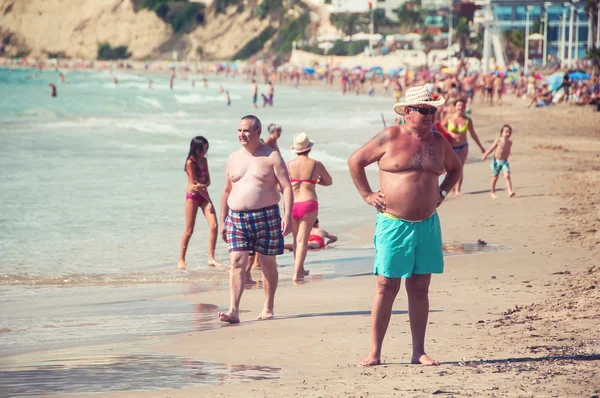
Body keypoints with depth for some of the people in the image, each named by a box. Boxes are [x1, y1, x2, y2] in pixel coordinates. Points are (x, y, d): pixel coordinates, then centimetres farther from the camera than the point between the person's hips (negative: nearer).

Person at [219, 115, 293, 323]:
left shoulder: (272, 157, -1)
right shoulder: (233, 159, 12)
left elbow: (287, 187, -6)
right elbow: (226, 191, 20)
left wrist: (287, 215, -17)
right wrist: (223, 220, 17)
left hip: (265, 216, -3)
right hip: (236, 218, 3)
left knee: (267, 262, 6)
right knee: (237, 262, -8)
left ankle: (268, 307, 19)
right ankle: (233, 310, -14)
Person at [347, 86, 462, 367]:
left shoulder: (439, 142, 9)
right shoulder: (390, 138, -5)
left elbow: (455, 168, 28)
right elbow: (355, 161, 4)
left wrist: (442, 192, 14)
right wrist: (367, 195, 0)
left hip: (427, 225, 4)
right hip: (393, 224, -4)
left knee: (420, 289, 7)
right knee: (386, 288, -2)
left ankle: (419, 352, 14)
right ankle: (375, 352, 3)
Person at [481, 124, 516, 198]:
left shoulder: (510, 143, 0)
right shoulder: (498, 141, -12)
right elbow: (491, 149, -3)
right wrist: (485, 156, 1)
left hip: (504, 161, 2)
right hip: (496, 161, -2)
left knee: (507, 176, -16)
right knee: (495, 177, 11)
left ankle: (510, 192, -24)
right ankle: (492, 192, 29)